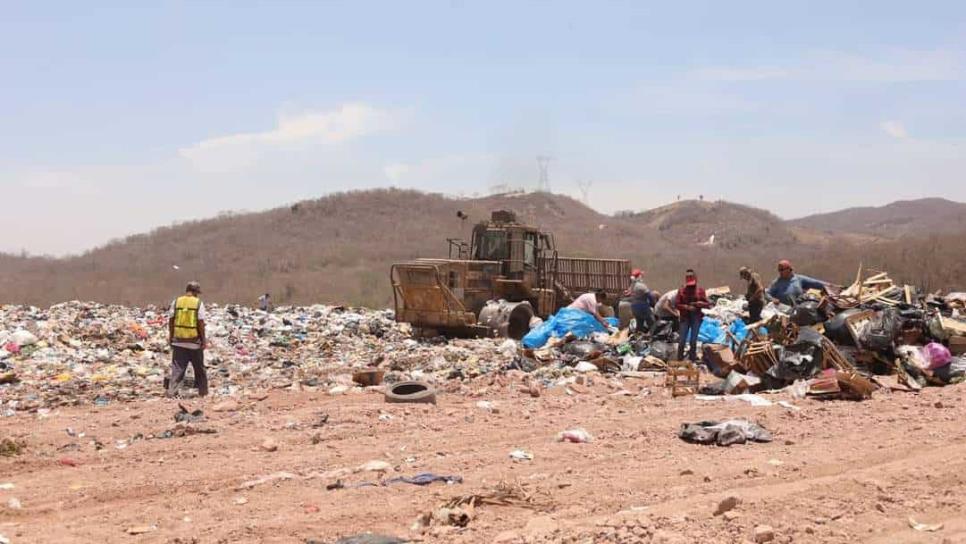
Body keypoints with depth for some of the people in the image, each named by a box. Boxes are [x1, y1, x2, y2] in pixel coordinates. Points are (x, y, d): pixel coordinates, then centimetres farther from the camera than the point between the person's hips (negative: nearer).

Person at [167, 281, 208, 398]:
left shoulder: (176, 302, 1)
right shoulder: (198, 303, -7)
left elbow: (171, 321, 3)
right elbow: (201, 323, -10)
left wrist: (171, 337, 11)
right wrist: (203, 340, -3)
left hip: (178, 341, 2)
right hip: (194, 342, -2)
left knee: (177, 368, 5)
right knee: (199, 368, 13)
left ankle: (171, 391, -6)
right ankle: (203, 391, 22)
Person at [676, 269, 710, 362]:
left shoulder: (700, 290, 4)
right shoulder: (681, 290, 2)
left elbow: (707, 304, 5)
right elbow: (677, 305, 1)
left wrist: (701, 303, -16)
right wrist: (686, 307, -16)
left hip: (696, 317, 0)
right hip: (685, 317, 0)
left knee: (693, 340, 4)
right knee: (682, 340, -4)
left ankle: (693, 359, 14)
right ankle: (679, 360, 5)